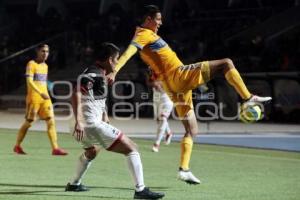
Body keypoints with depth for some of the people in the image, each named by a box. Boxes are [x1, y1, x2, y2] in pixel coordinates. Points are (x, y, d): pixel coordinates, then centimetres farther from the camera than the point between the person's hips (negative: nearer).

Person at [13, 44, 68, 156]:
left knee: (51, 121, -6)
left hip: (45, 98, 6)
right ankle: (17, 146, 19)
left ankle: (55, 148, -10)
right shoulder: (32, 64, -7)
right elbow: (29, 81, -18)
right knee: (28, 123, 2)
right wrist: (41, 93, -28)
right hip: (33, 98, -6)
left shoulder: (45, 66, 15)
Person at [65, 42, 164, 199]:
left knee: (91, 152, 40)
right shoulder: (94, 74, -13)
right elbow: (76, 94, -26)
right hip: (92, 125, -11)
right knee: (131, 149, -8)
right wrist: (78, 121, -33)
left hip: (85, 127, 11)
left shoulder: (98, 74, 17)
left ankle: (74, 184, 52)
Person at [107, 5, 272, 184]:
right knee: (226, 63, -6)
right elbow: (129, 51, -22)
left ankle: (184, 169, 4)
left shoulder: (148, 35, 23)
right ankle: (248, 98, -5)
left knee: (192, 130, 11)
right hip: (180, 75, -10)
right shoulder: (145, 34, -6)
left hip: (174, 86, 10)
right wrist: (115, 70, -36)